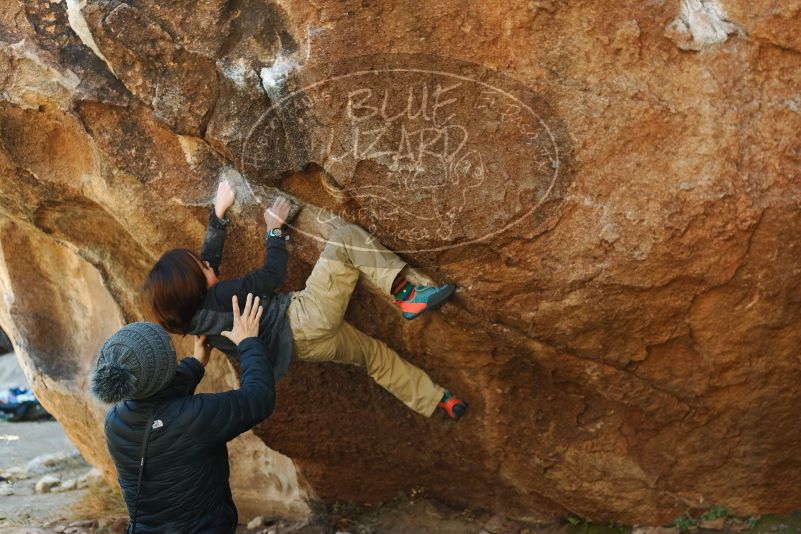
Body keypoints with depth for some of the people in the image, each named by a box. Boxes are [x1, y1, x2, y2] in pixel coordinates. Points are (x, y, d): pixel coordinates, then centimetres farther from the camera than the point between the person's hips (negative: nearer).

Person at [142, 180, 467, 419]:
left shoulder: (196, 318, 6)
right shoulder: (219, 297, -21)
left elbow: (209, 257, 20)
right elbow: (273, 275, -9)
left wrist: (219, 211, 23)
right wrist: (275, 229, 6)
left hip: (306, 345, 10)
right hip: (308, 319, -10)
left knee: (374, 353, 23)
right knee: (347, 237, -7)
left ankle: (437, 401, 28)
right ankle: (406, 294, -10)